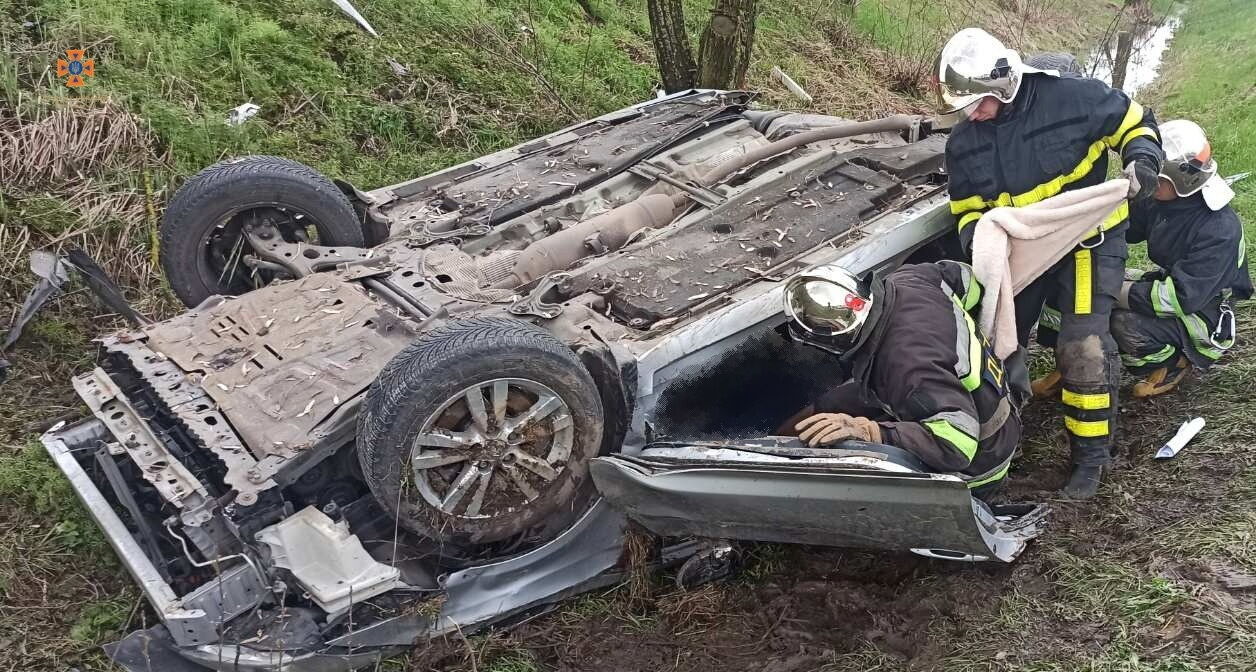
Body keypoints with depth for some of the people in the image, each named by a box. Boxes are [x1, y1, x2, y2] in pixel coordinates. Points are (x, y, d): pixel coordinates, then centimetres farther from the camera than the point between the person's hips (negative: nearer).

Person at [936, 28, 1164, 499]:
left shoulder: (1072, 98, -19)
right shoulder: (963, 144, -5)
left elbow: (1134, 124, -5)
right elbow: (967, 208, 3)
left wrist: (1142, 161, -25)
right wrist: (974, 237, -19)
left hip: (1088, 241, -5)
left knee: (1083, 349, -14)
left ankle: (1090, 456, 4)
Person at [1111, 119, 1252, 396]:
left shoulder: (1220, 228, -29)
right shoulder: (1164, 202, -5)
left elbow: (1183, 296, -33)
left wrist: (1120, 293, -32)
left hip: (1204, 320, -8)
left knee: (1125, 325, -31)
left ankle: (1172, 364, -1)